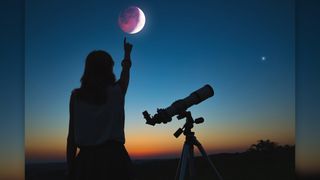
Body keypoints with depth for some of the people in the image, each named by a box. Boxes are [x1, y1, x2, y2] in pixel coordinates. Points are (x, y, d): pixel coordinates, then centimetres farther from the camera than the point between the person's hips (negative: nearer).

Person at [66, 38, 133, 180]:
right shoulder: (116, 91, 1)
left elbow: (71, 136, 2)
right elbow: (125, 73, 25)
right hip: (113, 158, -1)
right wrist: (127, 53, 44)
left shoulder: (76, 96, 2)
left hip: (86, 159, 1)